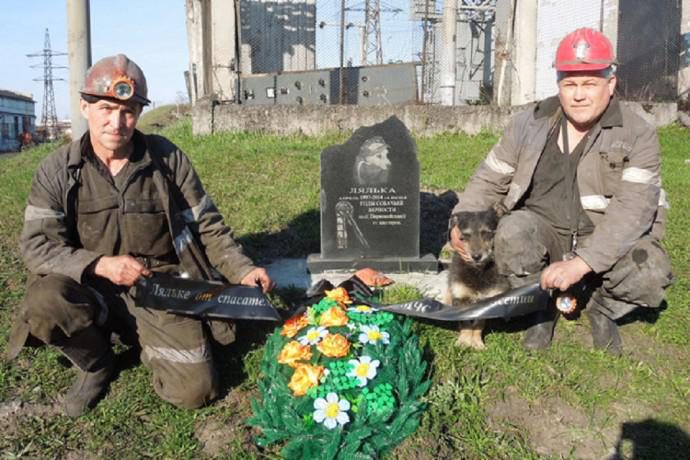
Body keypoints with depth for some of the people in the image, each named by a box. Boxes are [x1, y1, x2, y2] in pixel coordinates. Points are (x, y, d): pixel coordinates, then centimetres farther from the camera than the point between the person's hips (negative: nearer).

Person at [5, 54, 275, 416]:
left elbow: (207, 226, 1)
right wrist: (99, 264, -23)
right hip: (93, 289, 1)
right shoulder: (58, 170, -4)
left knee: (194, 390, -14)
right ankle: (96, 364, 3)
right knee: (42, 301, -32)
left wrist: (242, 270, -12)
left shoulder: (168, 158, -5)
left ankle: (145, 341, 21)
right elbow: (35, 245, -8)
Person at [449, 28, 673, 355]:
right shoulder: (529, 124, -2)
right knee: (512, 233, -31)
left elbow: (633, 210, -22)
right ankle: (543, 307, -1)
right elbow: (489, 179, 5)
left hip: (609, 242, -1)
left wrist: (581, 263, -34)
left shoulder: (637, 136, -11)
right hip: (545, 232, 2)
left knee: (651, 274, -29)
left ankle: (603, 308, 8)